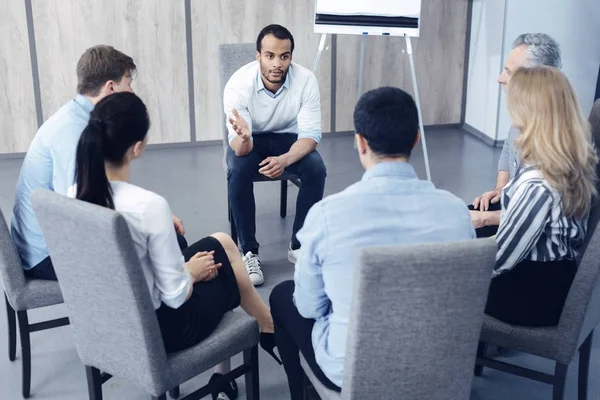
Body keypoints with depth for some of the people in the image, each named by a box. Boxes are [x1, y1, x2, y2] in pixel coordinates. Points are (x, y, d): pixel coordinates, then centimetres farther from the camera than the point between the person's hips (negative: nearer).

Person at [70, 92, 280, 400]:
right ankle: (271, 330, 46)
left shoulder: (73, 195, -9)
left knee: (220, 243, 25)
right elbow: (175, 295, -22)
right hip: (154, 331, -6)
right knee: (223, 253, 21)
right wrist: (192, 271, 0)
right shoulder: (149, 206, -30)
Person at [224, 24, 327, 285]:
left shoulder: (306, 80, -24)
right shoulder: (238, 84, -28)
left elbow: (311, 134, -22)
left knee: (316, 169, -28)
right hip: (251, 140, -1)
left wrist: (285, 159, -42)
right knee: (237, 171, -33)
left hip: (289, 137, 1)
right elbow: (240, 149, -29)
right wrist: (243, 138, -55)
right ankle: (249, 251, -18)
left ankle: (299, 246, -10)